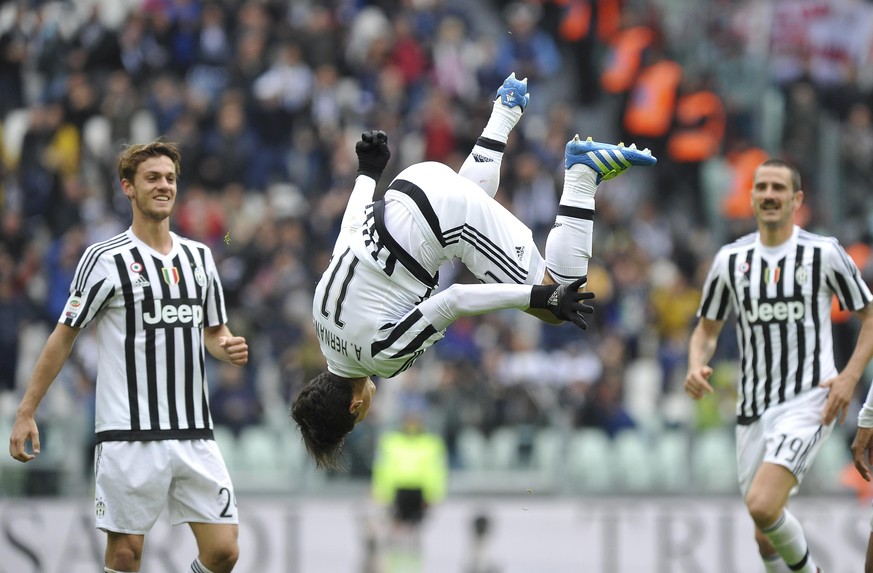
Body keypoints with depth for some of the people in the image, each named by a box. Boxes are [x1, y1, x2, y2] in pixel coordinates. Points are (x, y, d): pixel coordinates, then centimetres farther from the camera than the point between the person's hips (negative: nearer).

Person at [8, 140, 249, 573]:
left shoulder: (198, 256, 12)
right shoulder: (107, 259, -3)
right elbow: (63, 337, 0)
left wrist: (229, 348, 1)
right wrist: (26, 413, -3)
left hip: (193, 435, 4)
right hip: (130, 435, -4)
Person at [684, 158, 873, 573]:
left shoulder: (823, 254, -3)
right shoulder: (731, 259, 7)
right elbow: (707, 329, 16)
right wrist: (696, 366, -6)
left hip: (808, 403, -5)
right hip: (753, 410, 5)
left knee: (762, 505, -24)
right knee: (766, 536, 8)